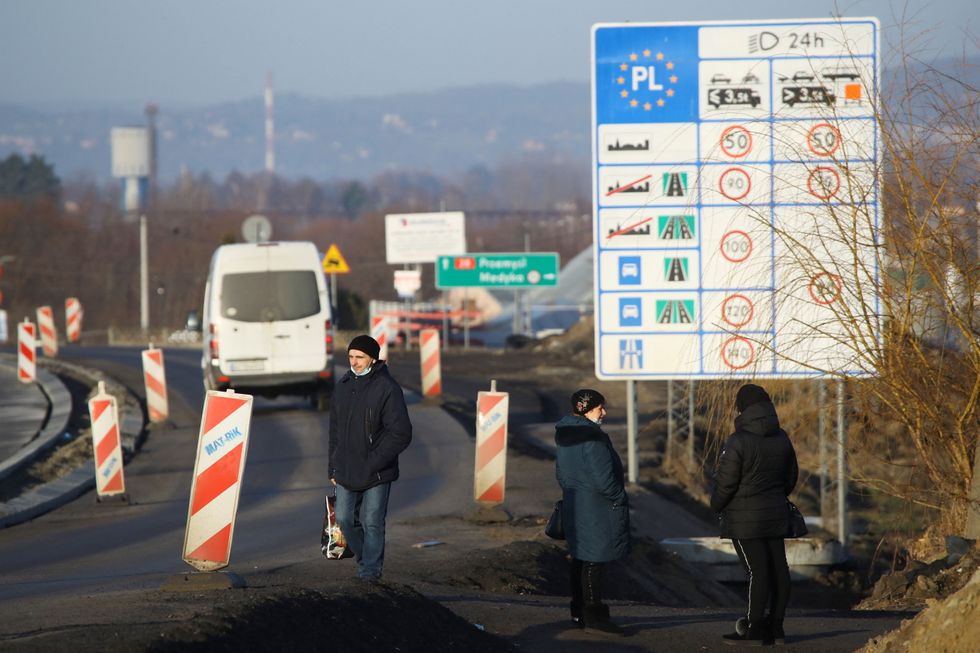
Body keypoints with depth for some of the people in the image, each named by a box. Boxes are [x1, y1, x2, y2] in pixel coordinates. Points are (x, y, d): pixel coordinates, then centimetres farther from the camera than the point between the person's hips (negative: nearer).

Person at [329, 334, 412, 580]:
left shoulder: (387, 388, -11)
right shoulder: (343, 386, 9)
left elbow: (401, 433, -14)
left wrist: (374, 461, -17)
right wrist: (334, 467, 13)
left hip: (376, 474, -6)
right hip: (346, 472, 6)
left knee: (372, 522, -2)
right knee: (344, 518, 8)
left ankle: (371, 567, 10)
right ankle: (364, 559, 28)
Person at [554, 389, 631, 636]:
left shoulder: (565, 435, 10)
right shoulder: (592, 437, -20)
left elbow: (561, 473, 19)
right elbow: (603, 477, -22)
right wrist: (620, 498, -8)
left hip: (574, 506, 9)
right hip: (596, 510, -9)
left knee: (580, 558, 15)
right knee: (594, 560, -6)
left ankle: (579, 612, 21)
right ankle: (593, 613, -4)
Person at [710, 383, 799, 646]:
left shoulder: (738, 442, -16)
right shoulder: (782, 439, 6)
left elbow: (726, 482, -13)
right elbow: (791, 476, 16)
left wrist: (716, 506, 5)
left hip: (746, 519, -7)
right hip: (776, 515, 7)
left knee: (757, 571, -7)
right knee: (778, 569, 7)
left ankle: (754, 629, -4)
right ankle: (775, 627, 11)